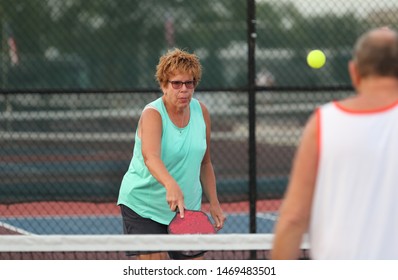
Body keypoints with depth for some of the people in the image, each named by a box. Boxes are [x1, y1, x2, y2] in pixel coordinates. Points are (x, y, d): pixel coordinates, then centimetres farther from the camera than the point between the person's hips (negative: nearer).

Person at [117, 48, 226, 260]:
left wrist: (214, 204, 10)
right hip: (143, 206, -5)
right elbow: (151, 158, -37)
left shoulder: (201, 111, 2)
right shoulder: (152, 114, -17)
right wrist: (171, 186, -54)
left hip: (188, 208, 6)